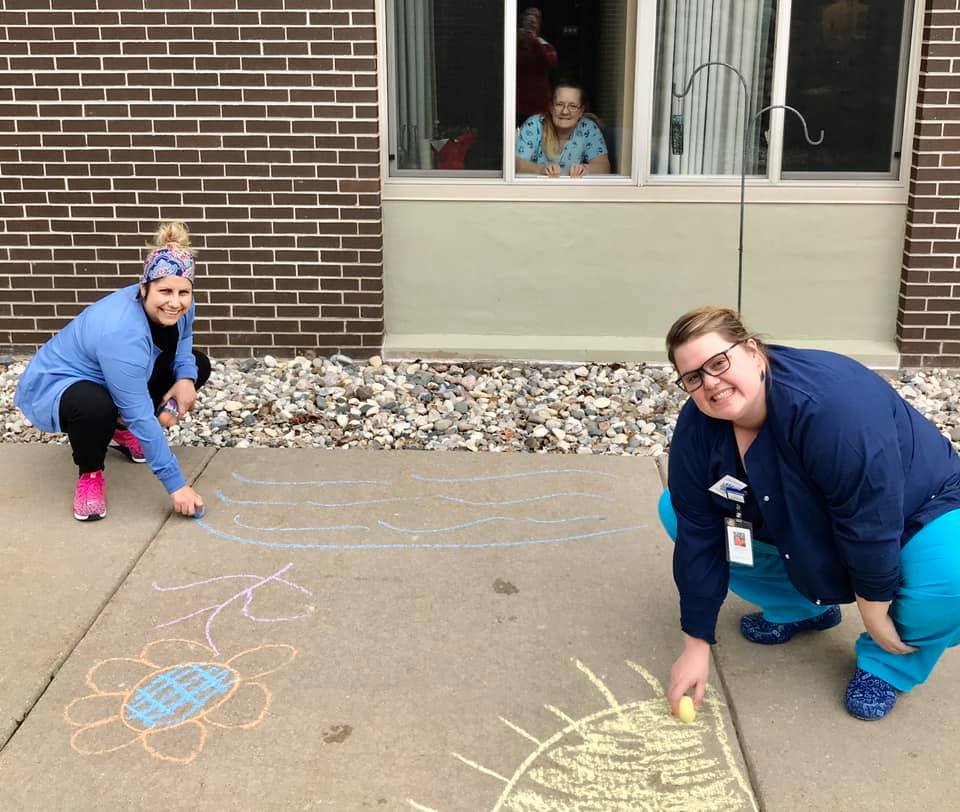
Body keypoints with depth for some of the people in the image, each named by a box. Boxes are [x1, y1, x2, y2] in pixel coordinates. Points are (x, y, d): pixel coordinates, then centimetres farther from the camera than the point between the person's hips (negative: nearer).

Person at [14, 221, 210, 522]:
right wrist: (176, 484, -35)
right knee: (95, 406, -42)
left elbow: (181, 338, 9)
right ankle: (90, 473, -9)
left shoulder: (176, 307, -16)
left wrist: (185, 377, -14)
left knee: (198, 365, 3)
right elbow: (141, 415, -37)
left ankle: (122, 431, 14)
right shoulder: (122, 333, -38)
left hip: (115, 380, 8)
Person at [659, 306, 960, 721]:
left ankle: (886, 664, -3)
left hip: (914, 511, -5)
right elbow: (699, 535, -14)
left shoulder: (831, 403, -39)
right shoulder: (697, 428, -20)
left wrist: (875, 613, -21)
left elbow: (871, 522, -32)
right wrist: (697, 644, -12)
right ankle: (804, 608, 8)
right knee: (676, 511, -8)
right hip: (799, 521, 6)